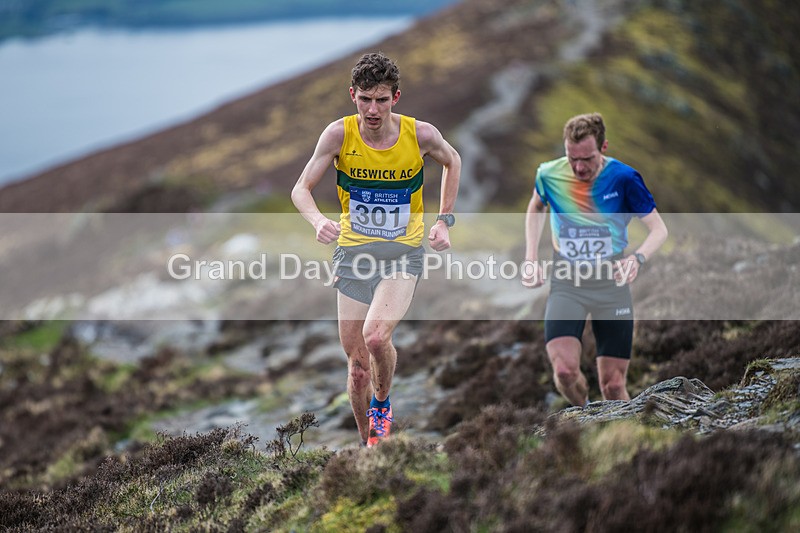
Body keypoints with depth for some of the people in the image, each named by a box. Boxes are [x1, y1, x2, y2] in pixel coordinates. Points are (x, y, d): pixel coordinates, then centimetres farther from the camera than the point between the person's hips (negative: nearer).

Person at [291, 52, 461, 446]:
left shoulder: (421, 134, -10)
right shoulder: (339, 134, -11)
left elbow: (452, 162, 12)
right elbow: (301, 188, -8)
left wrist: (444, 220, 6)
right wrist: (318, 220, -29)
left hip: (404, 252, -1)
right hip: (353, 251, 1)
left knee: (376, 335, -26)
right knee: (357, 365, 3)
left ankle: (382, 404, 5)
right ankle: (368, 446, 25)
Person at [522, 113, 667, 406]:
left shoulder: (624, 178, -12)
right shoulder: (549, 175, -6)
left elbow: (659, 229, -4)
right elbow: (536, 209, 18)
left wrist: (638, 257, -25)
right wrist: (531, 259, 8)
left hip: (612, 284, -1)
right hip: (566, 283, 1)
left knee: (613, 384, -1)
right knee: (564, 369, -20)